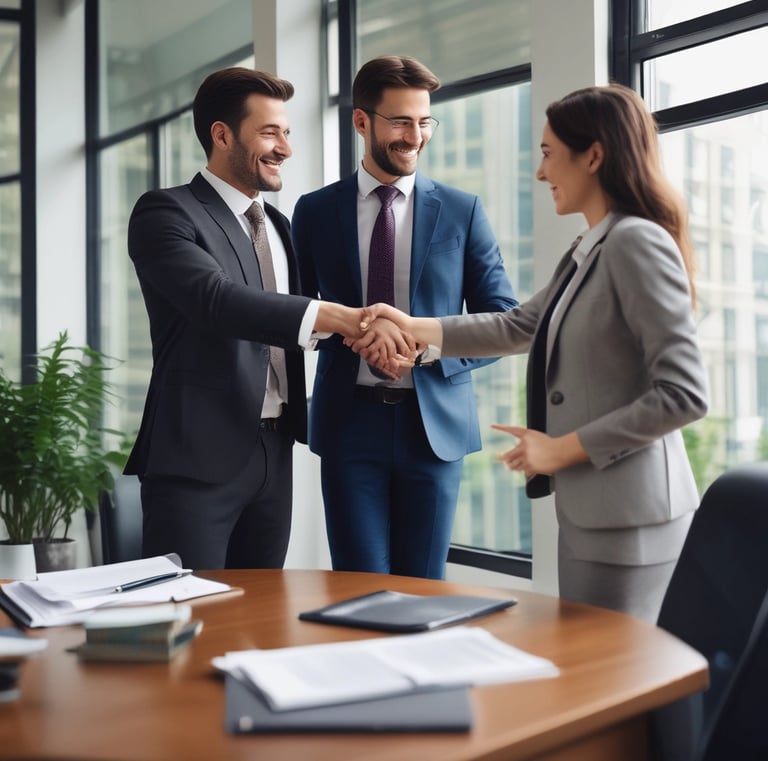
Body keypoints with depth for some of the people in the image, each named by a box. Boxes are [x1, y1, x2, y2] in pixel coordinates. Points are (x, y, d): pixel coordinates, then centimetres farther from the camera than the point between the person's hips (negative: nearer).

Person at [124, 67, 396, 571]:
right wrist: (341, 317, -33)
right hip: (198, 456, -7)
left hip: (274, 453, 7)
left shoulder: (279, 225, 17)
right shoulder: (166, 213, -7)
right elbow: (218, 301, -25)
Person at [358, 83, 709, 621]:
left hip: (627, 514, -9)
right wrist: (413, 327, 15)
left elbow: (685, 394, -21)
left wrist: (563, 449, -16)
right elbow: (517, 328, 22)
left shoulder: (637, 241, -16)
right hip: (590, 508, 9)